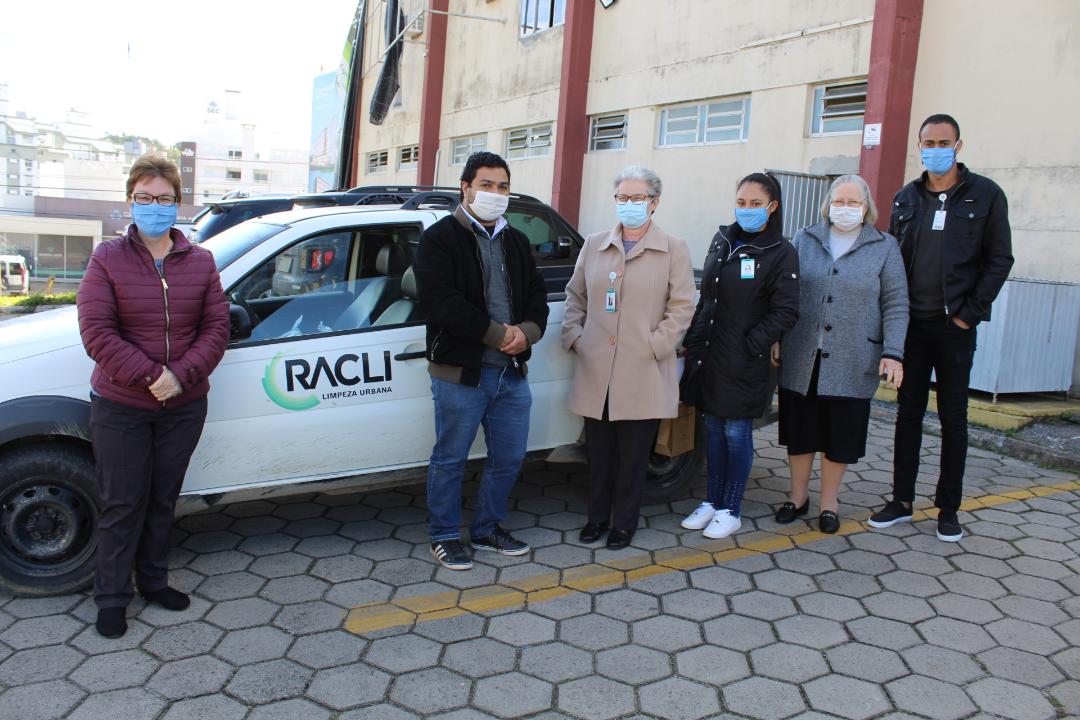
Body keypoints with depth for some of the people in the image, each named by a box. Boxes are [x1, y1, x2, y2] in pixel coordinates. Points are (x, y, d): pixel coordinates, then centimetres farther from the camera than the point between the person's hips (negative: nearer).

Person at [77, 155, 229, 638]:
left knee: (163, 499, 16)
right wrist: (150, 375, -21)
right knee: (123, 504, 6)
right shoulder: (107, 259, -5)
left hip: (184, 407, 3)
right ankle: (111, 597, 21)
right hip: (120, 408, -3)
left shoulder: (200, 262, 3)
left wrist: (181, 375, -16)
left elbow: (216, 327, -2)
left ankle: (152, 579, 33)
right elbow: (96, 331, -13)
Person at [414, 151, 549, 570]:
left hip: (511, 371, 7)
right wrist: (499, 333, -17)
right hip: (460, 372, -6)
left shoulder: (516, 242, 16)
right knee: (450, 459, 6)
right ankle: (444, 537, 23)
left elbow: (537, 294, 13)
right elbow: (440, 300, -18)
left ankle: (487, 528, 33)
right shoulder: (440, 238, -6)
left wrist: (527, 331, -9)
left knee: (509, 457, 14)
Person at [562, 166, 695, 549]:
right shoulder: (594, 245, 12)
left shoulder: (674, 250, 2)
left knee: (633, 455, 6)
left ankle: (624, 522, 21)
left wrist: (654, 346, -10)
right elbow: (575, 296, 17)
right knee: (598, 450, 11)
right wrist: (573, 336, 4)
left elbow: (681, 307, -2)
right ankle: (597, 516, 27)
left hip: (642, 375, -3)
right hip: (596, 372, 3)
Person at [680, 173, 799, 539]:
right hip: (709, 356, 5)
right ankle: (712, 502, 26)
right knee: (713, 430, 13)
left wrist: (751, 345, -15)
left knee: (736, 433, 4)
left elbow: (786, 312, -11)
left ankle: (731, 511, 17)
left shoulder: (781, 252, -7)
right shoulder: (722, 241, 10)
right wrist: (693, 340, 9)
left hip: (744, 363, -5)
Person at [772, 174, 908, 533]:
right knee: (799, 431, 10)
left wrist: (893, 352, -9)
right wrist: (776, 339, 2)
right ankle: (798, 496, 28)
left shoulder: (884, 247, 3)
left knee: (839, 437, 7)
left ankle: (828, 503, 25)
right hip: (801, 360, 1)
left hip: (851, 365, -1)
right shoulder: (804, 240, 7)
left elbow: (896, 305, 0)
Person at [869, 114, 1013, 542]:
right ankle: (902, 502, 17)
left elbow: (999, 260, -3)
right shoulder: (906, 198, 8)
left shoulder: (986, 195, -2)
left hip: (955, 327, -3)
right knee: (908, 414, 8)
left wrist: (970, 312, -9)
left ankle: (948, 509, 15)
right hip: (912, 324, 3)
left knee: (953, 419, 5)